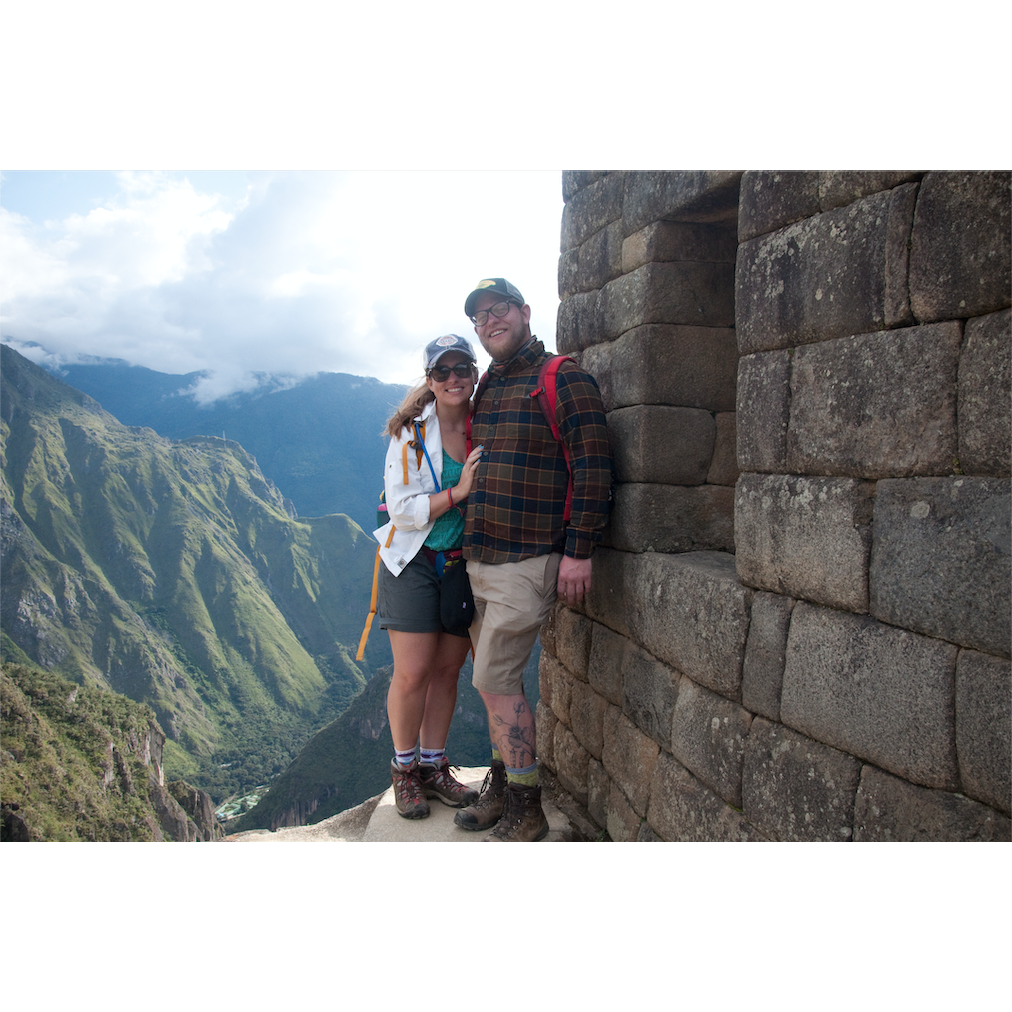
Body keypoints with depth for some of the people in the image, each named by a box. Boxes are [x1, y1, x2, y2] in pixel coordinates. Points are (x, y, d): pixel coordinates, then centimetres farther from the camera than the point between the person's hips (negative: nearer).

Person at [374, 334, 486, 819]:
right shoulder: (411, 432, -9)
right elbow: (402, 509, -14)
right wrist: (459, 491, -21)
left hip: (464, 562, 4)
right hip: (414, 563, -3)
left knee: (447, 670, 8)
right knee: (413, 673, -4)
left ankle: (433, 765, 24)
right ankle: (404, 769, 16)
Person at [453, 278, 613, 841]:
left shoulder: (563, 380, -8)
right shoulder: (486, 389, 16)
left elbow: (593, 468, -14)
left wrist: (579, 552, -19)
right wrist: (467, 541, 21)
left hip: (528, 561, -8)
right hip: (481, 560, 8)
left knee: (495, 679, -8)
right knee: (498, 678, 13)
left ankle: (528, 812, 6)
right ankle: (501, 789, 27)